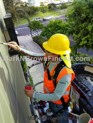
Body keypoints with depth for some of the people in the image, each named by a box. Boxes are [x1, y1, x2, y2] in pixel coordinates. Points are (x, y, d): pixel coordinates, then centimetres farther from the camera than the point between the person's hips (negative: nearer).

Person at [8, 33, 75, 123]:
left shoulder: (65, 74, -42)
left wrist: (34, 94, -27)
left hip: (59, 104, -6)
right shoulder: (50, 59, -23)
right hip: (50, 98, 6)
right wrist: (19, 49, -12)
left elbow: (56, 96, -33)